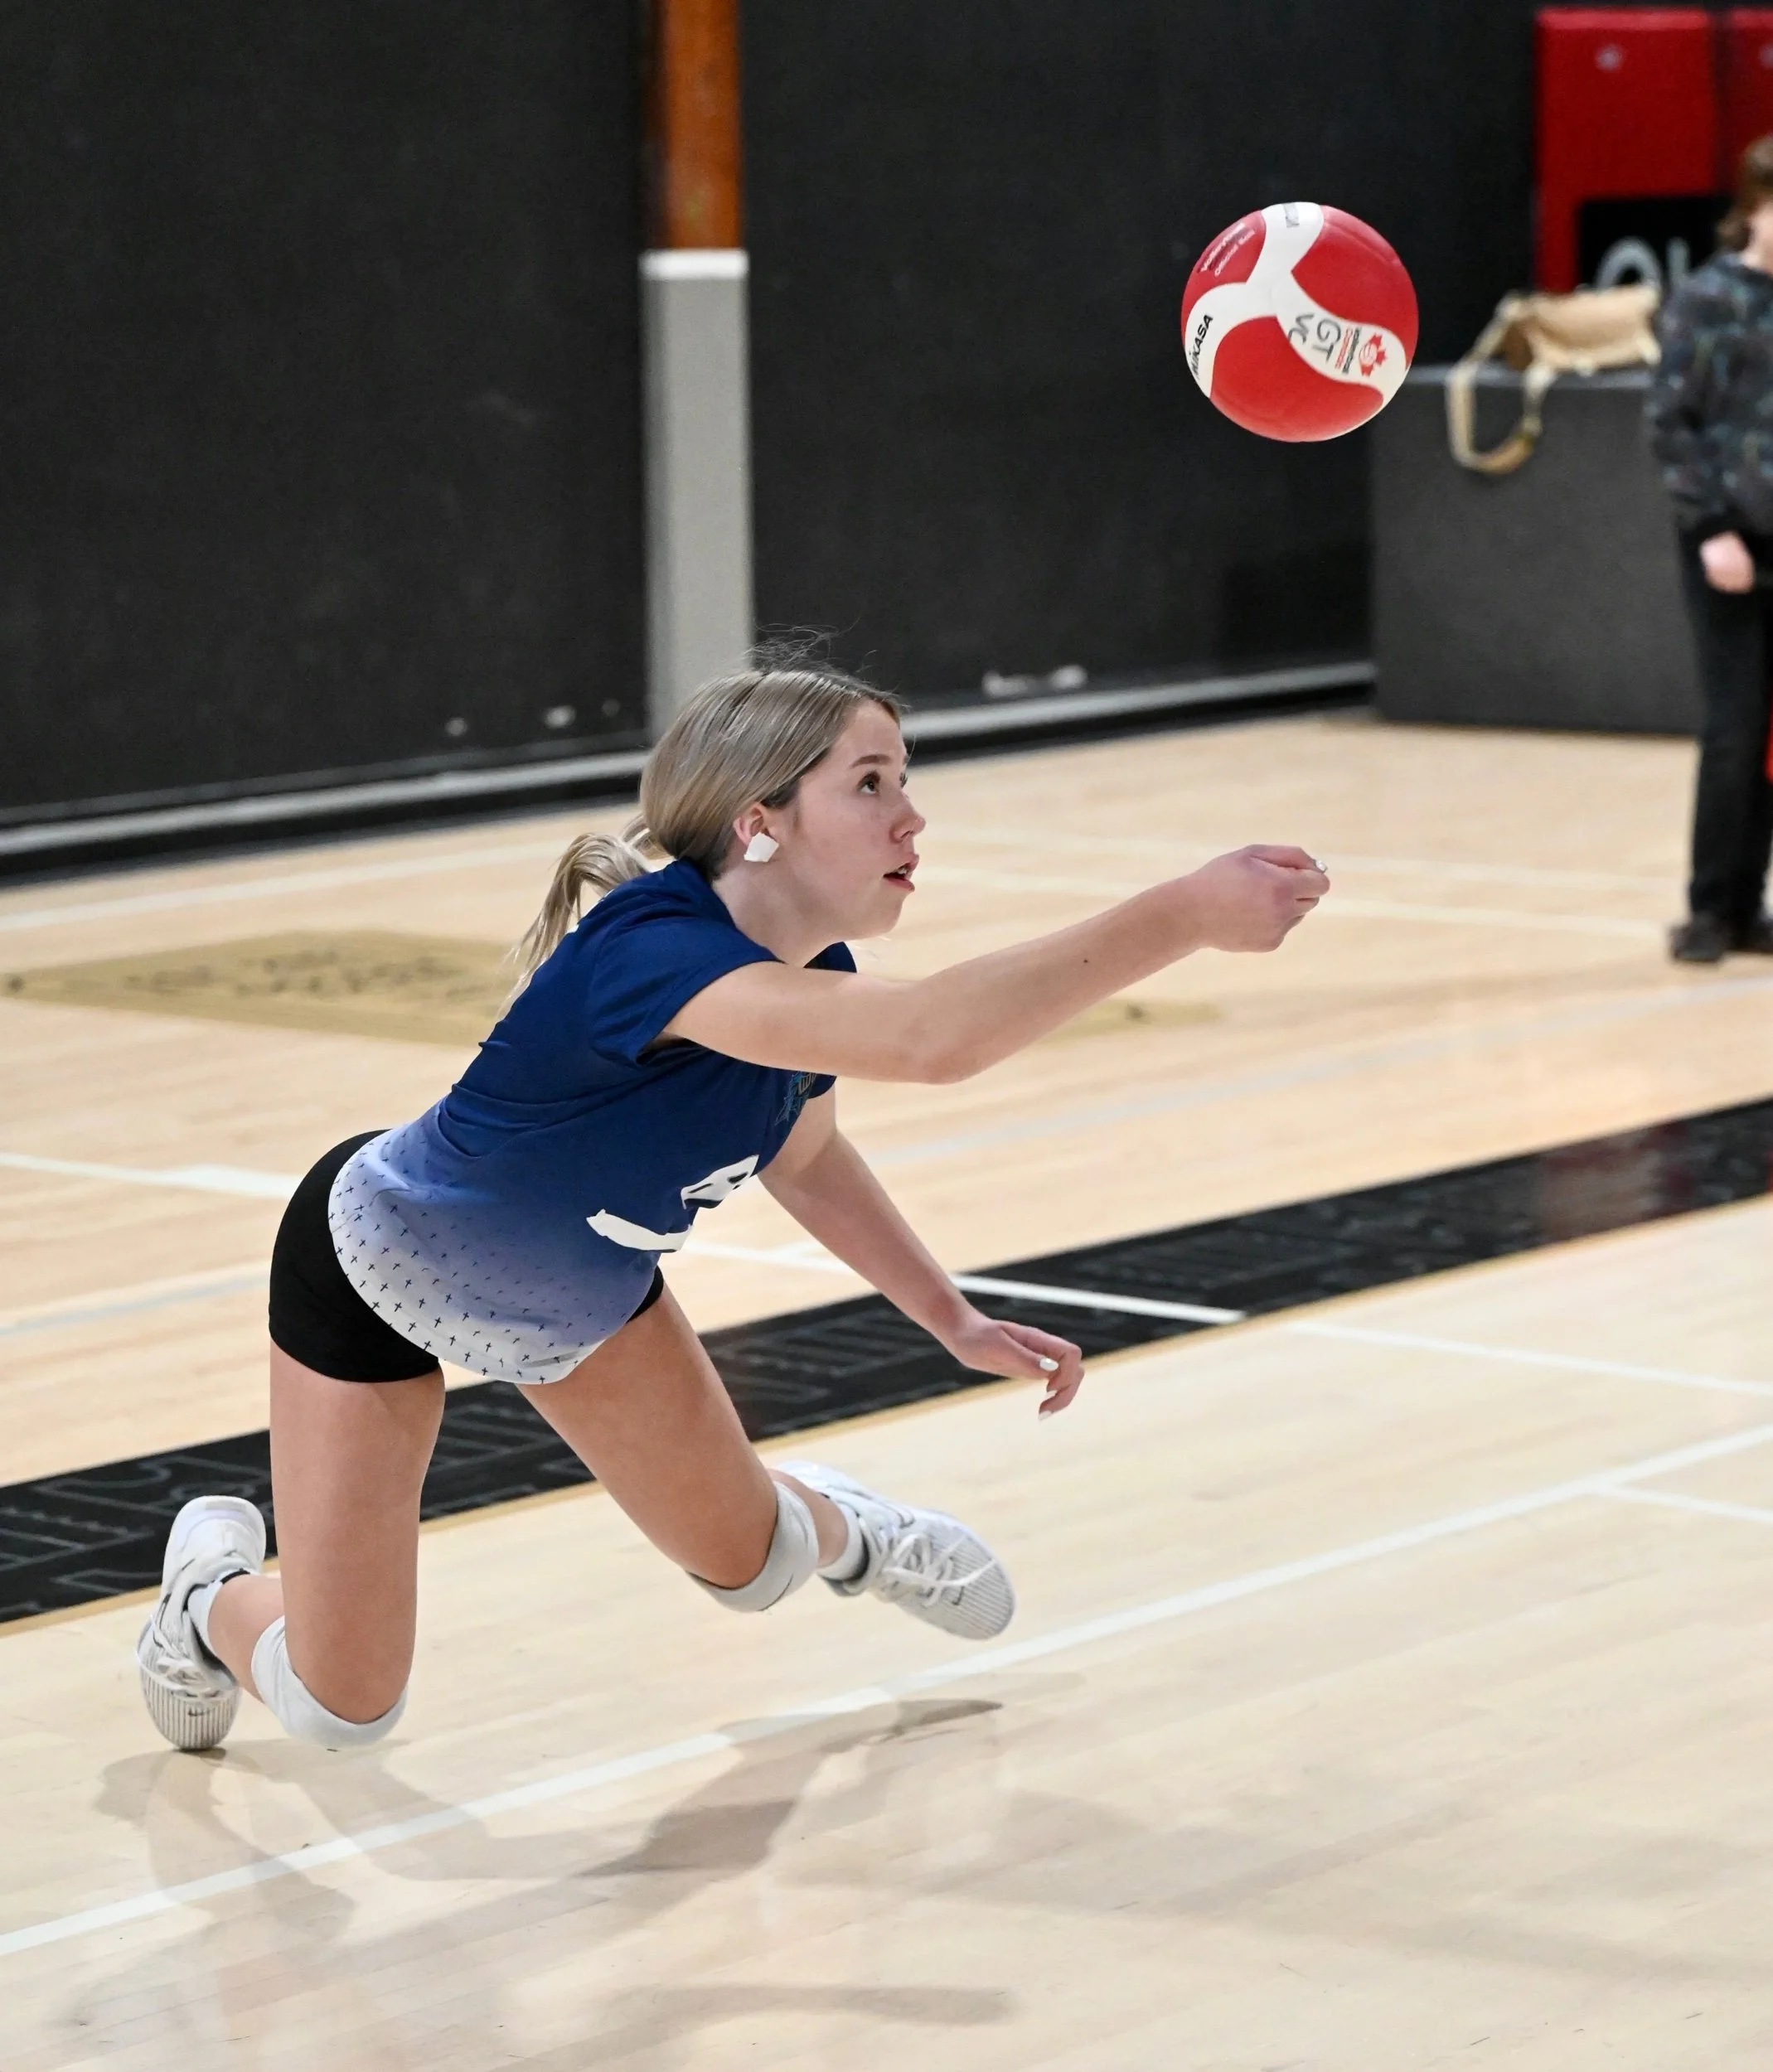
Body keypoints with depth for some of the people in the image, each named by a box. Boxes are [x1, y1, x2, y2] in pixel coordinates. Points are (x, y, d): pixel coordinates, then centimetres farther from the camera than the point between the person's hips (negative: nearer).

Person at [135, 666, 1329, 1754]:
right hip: (375, 1272, -7)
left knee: (745, 1560, 14)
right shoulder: (650, 952, -44)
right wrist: (1186, 916, -63)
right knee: (343, 1709, -1)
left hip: (582, 1288, 7)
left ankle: (837, 1529, 50)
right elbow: (933, 1038, -60)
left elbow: (801, 1152, 8)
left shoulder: (816, 983, -17)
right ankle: (218, 1591, 32)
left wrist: (954, 1321, 6)